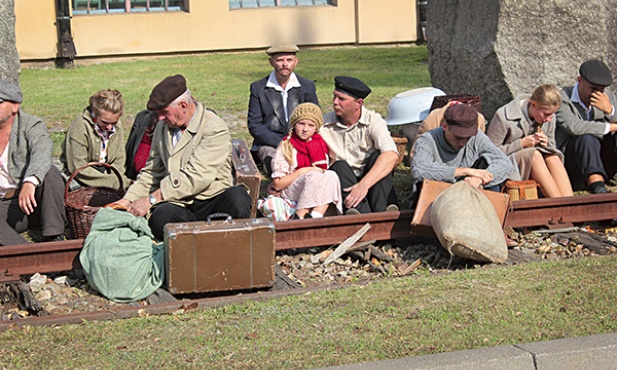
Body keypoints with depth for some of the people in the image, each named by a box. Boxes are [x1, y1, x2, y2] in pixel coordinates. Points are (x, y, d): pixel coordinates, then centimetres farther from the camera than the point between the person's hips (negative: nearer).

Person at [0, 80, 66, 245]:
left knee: (50, 173, -31)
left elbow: (42, 152, -26)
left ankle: (54, 237, -27)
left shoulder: (31, 125, -3)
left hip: (32, 200, -1)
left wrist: (30, 182, -46)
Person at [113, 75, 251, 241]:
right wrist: (129, 199, 8)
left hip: (213, 200, -3)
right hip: (178, 205, 3)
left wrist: (152, 199, -16)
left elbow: (196, 176, -16)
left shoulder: (215, 129, -6)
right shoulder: (162, 129, 18)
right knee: (161, 216, -34)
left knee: (237, 197, -38)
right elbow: (152, 172, 25)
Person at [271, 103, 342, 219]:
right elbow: (278, 185, -4)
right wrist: (301, 172, -14)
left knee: (331, 175, -25)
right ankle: (299, 218, -31)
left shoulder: (321, 144, 13)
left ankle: (316, 216, -37)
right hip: (290, 191, -4)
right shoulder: (286, 147, 0)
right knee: (315, 176, -31)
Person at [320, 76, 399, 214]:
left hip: (372, 182, -1)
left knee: (377, 156, -25)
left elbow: (391, 155, -25)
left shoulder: (373, 120, -8)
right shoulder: (324, 124, 0)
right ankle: (363, 214, -49)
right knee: (339, 166, -27)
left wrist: (364, 185, -36)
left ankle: (381, 212, -38)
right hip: (341, 182, 1)